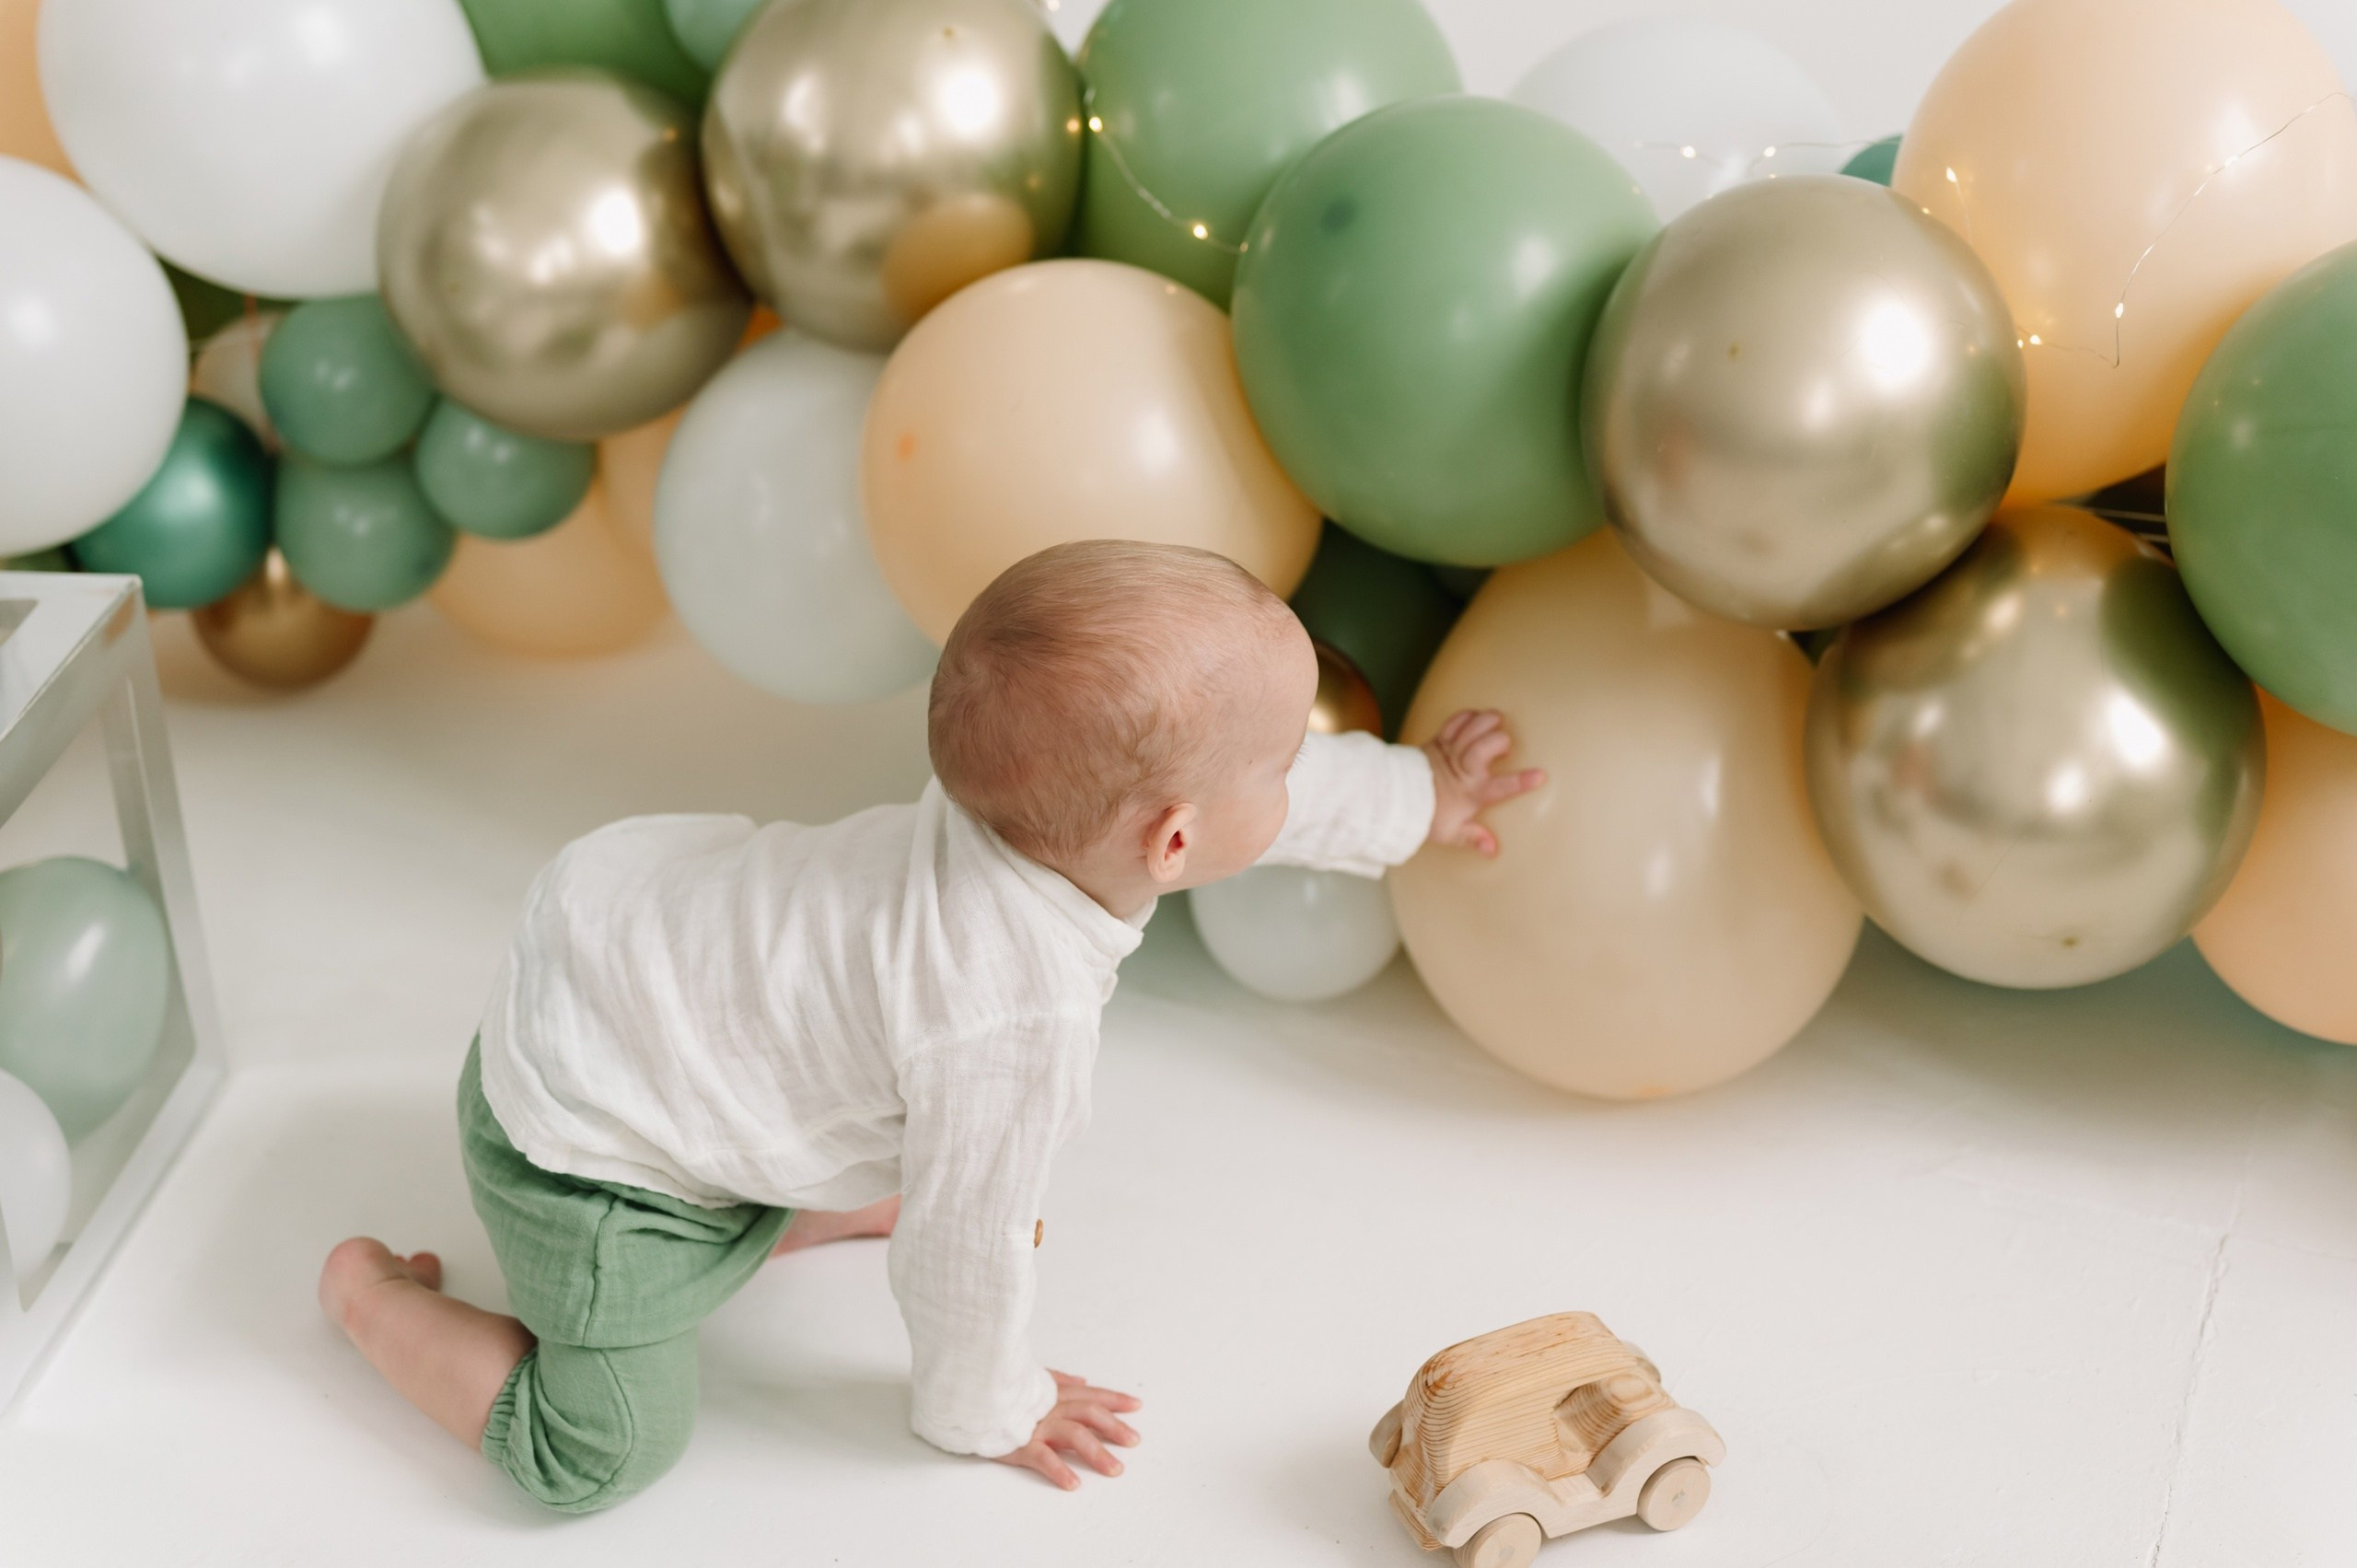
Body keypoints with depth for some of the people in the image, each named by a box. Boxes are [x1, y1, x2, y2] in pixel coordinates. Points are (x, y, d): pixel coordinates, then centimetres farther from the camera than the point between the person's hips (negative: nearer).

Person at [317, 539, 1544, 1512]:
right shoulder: (1013, 1019, -36)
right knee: (605, 1454, -2)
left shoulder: (1039, 788, -13)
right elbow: (966, 1249, -20)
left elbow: (1278, 785, 9)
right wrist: (986, 1412, -1)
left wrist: (1410, 797, 23)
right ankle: (369, 1295, 13)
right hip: (586, 1147, -9)